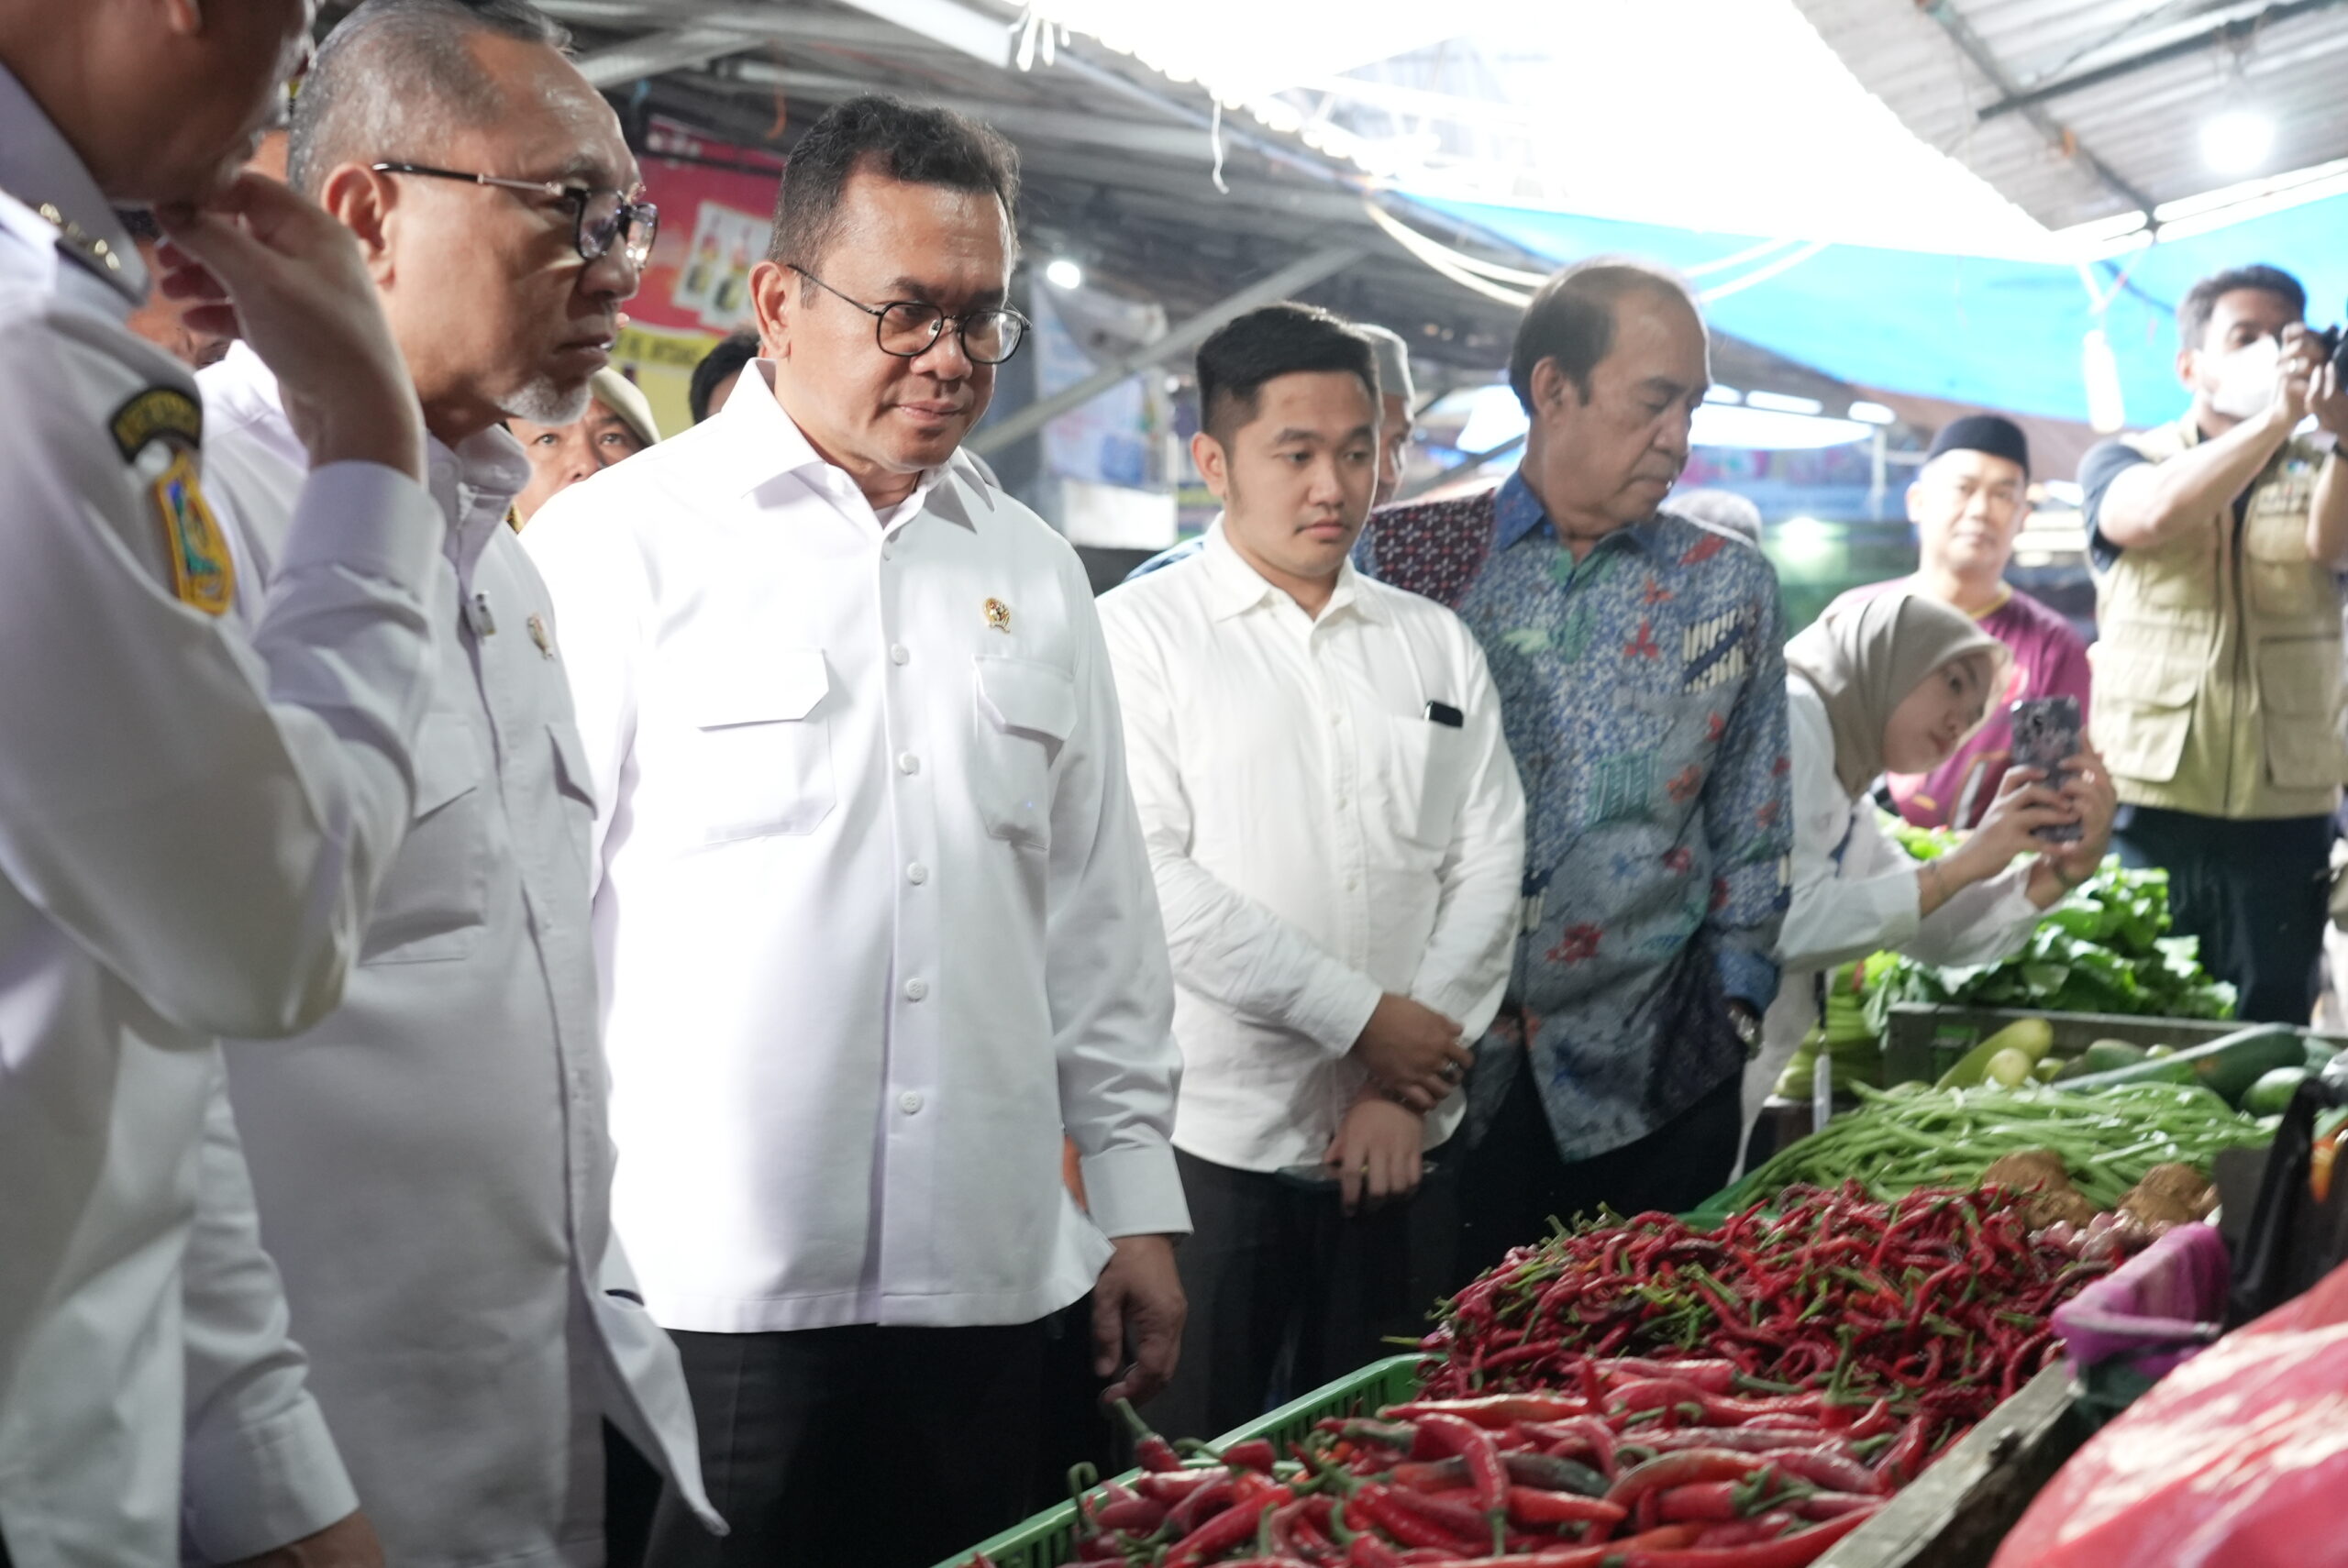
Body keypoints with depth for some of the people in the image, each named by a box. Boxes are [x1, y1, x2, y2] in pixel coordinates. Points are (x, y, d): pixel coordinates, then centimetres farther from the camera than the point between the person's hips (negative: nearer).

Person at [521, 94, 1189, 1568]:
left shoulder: (1034, 571, 11)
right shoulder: (618, 542, -4)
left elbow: (1100, 914, 13)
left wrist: (1135, 1198, 12)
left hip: (987, 1277, 5)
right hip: (704, 1282, -4)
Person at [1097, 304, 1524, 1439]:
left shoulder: (1436, 646, 11)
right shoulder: (1140, 634, -2)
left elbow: (1488, 870, 6)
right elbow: (1152, 880, -12)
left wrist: (1407, 1088, -4)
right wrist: (1363, 1016, -11)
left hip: (1398, 1144, 4)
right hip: (1211, 1141, -4)